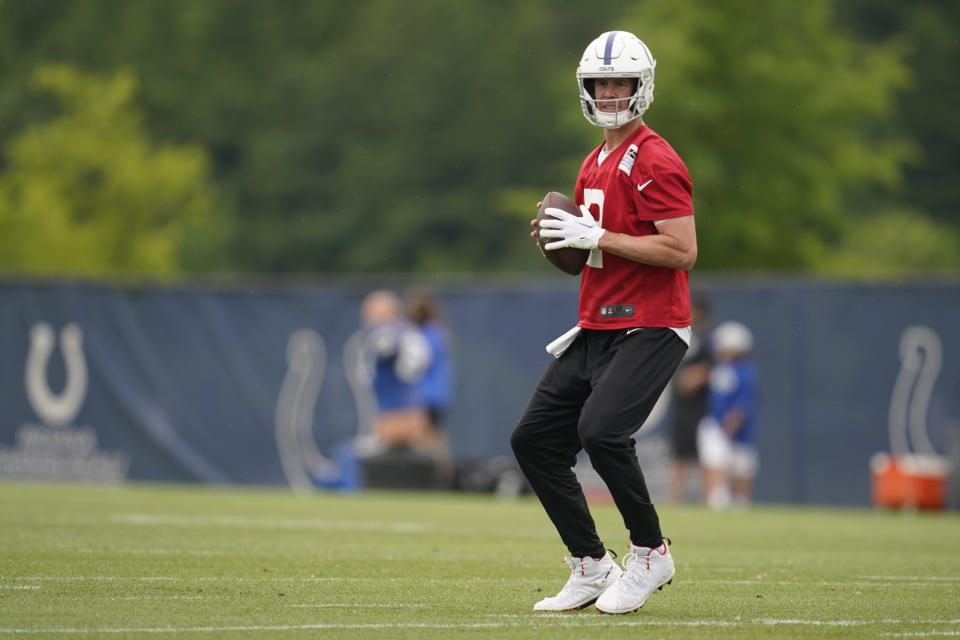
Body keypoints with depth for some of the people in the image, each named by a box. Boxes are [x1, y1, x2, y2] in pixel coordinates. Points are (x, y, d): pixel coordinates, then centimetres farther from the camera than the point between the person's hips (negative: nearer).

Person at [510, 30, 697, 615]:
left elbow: (683, 251, -20)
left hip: (648, 329, -9)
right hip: (596, 329, 10)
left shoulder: (654, 162, -12)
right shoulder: (596, 164, 17)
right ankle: (591, 568, 13)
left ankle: (650, 553, -7)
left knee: (600, 430, -27)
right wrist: (560, 236, 3)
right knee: (534, 440, 5)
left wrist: (596, 238, -19)